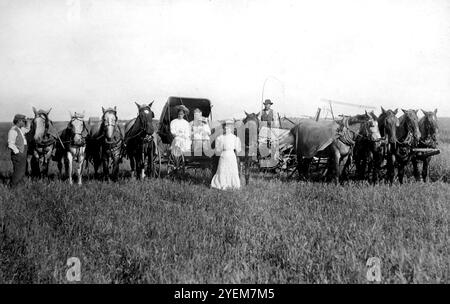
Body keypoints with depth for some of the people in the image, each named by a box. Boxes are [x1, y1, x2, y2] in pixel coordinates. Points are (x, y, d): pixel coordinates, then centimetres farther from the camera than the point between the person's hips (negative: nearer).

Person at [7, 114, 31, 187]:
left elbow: (27, 129, 34)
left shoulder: (20, 129, 12)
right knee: (18, 172, -7)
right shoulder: (13, 130, -15)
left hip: (22, 155, 10)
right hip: (18, 155, -9)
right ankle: (12, 186, 1)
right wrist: (18, 153, -20)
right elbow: (11, 144, -19)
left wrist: (28, 122, 17)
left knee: (22, 171, 15)